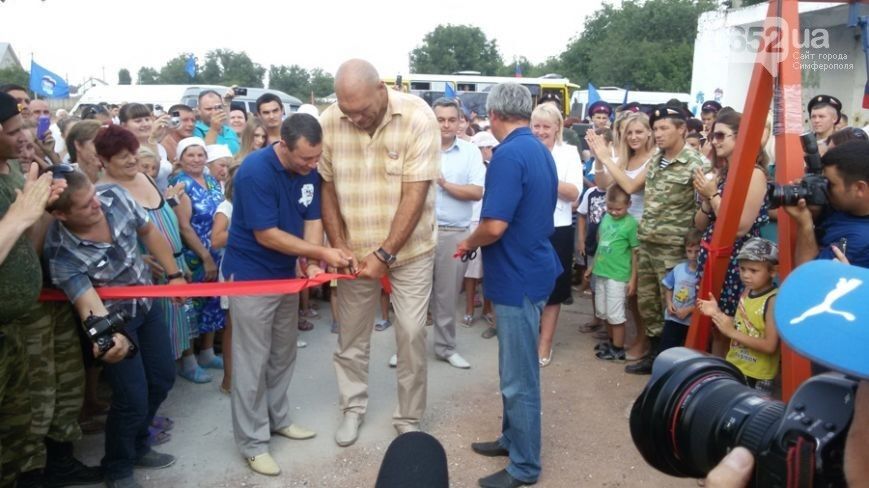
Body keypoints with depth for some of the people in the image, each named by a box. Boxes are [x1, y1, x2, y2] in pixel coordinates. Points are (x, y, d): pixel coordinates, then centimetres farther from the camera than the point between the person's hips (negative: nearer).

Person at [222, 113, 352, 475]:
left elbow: (313, 220, -2)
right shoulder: (255, 171, -26)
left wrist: (312, 263, -19)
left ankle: (278, 418, 34)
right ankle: (253, 442, 12)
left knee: (283, 354, 17)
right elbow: (266, 235, -26)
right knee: (253, 361, 1)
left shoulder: (309, 171, -4)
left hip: (287, 273, 7)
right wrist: (322, 253, -25)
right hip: (250, 276, -7)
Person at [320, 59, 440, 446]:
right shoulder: (329, 122, -10)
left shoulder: (417, 117, -19)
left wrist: (385, 254, -22)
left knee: (411, 335, 3)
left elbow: (415, 194, -20)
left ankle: (408, 418, 22)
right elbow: (327, 187, -1)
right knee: (350, 334, 12)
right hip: (354, 250, 3)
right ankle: (352, 407, 34)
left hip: (408, 249, -2)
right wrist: (338, 246, -10)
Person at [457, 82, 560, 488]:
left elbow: (494, 226, -27)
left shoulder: (508, 154, -20)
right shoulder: (541, 151, 10)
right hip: (532, 268, 10)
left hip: (518, 276, -10)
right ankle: (512, 437, 35)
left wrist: (469, 244, -7)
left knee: (519, 377, 2)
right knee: (516, 369, 21)